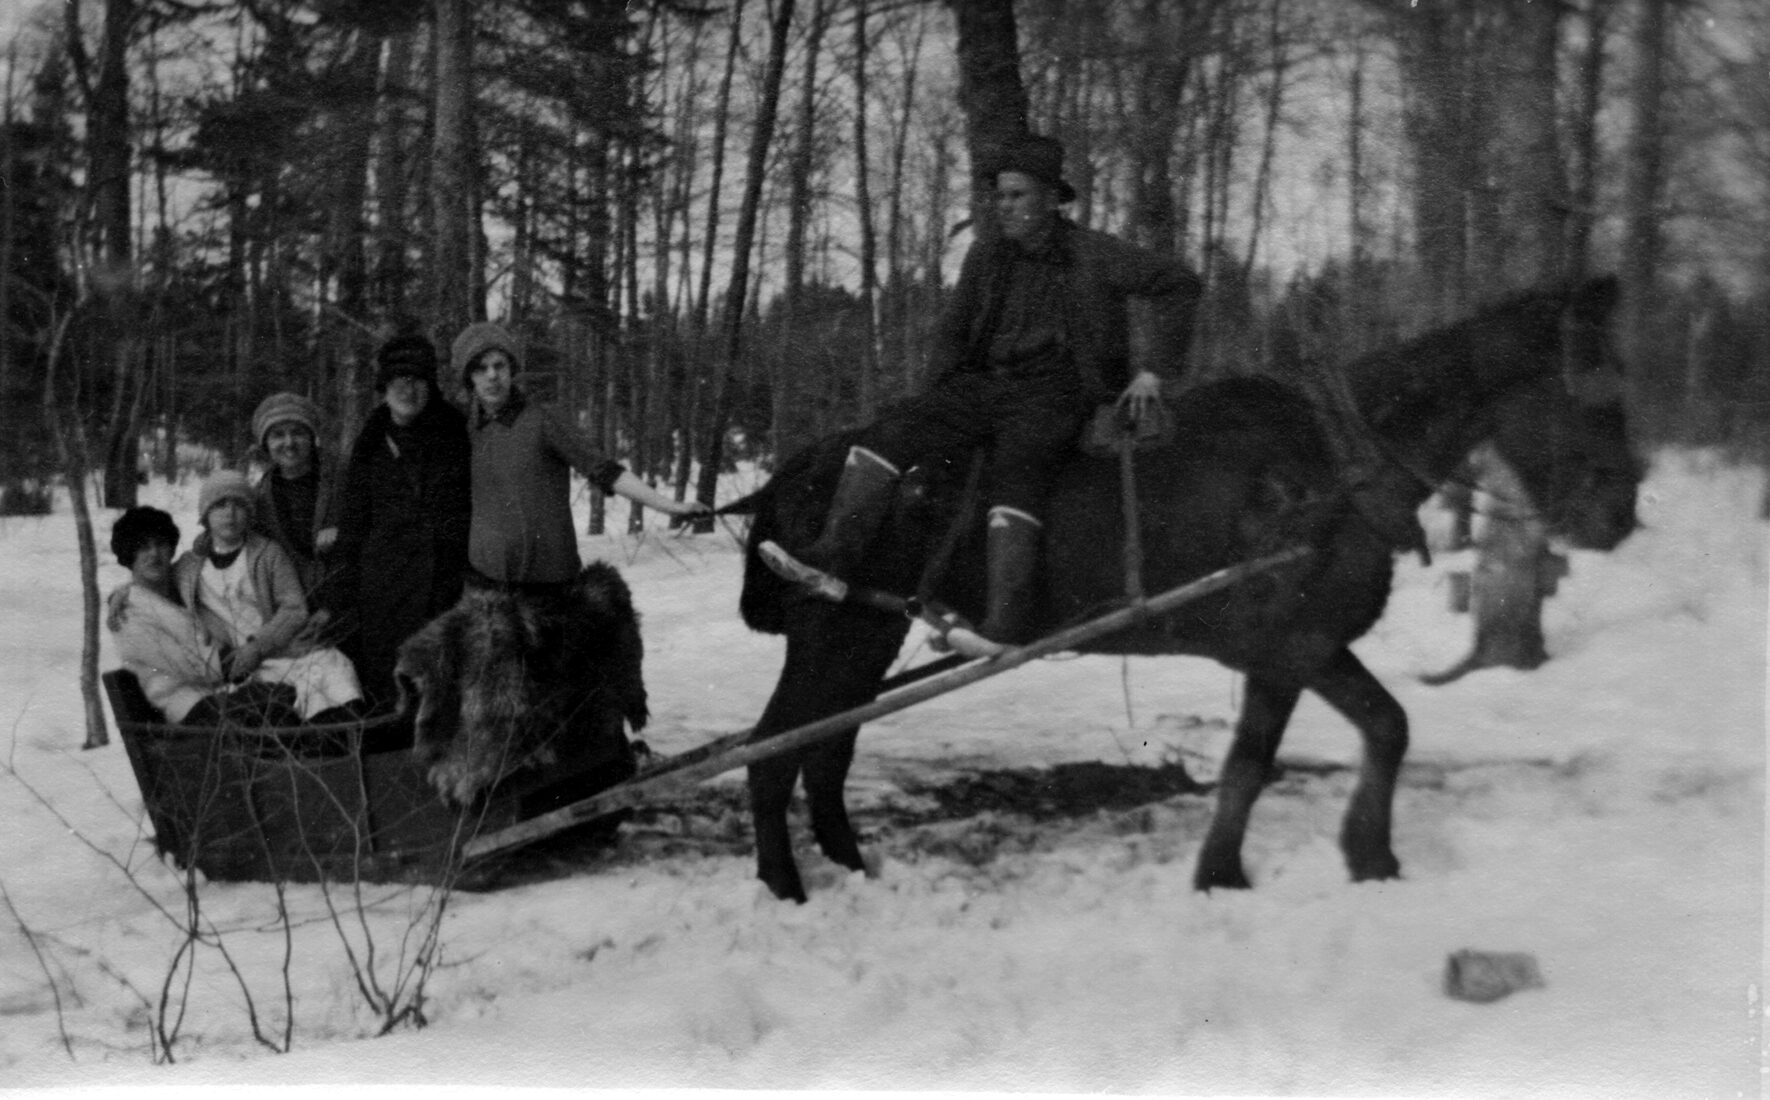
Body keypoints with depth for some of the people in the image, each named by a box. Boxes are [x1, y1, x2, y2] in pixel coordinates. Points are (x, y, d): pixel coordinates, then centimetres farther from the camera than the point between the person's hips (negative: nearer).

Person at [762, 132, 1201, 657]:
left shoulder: (1094, 255, -1)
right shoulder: (986, 256, 14)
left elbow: (1179, 282, 1)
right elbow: (952, 331, 23)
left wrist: (1154, 370, -4)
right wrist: (941, 395, 9)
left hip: (1053, 395, -5)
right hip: (983, 385, 5)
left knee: (1014, 476, -34)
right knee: (886, 433, -16)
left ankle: (1005, 627, -40)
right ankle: (831, 558, -25)